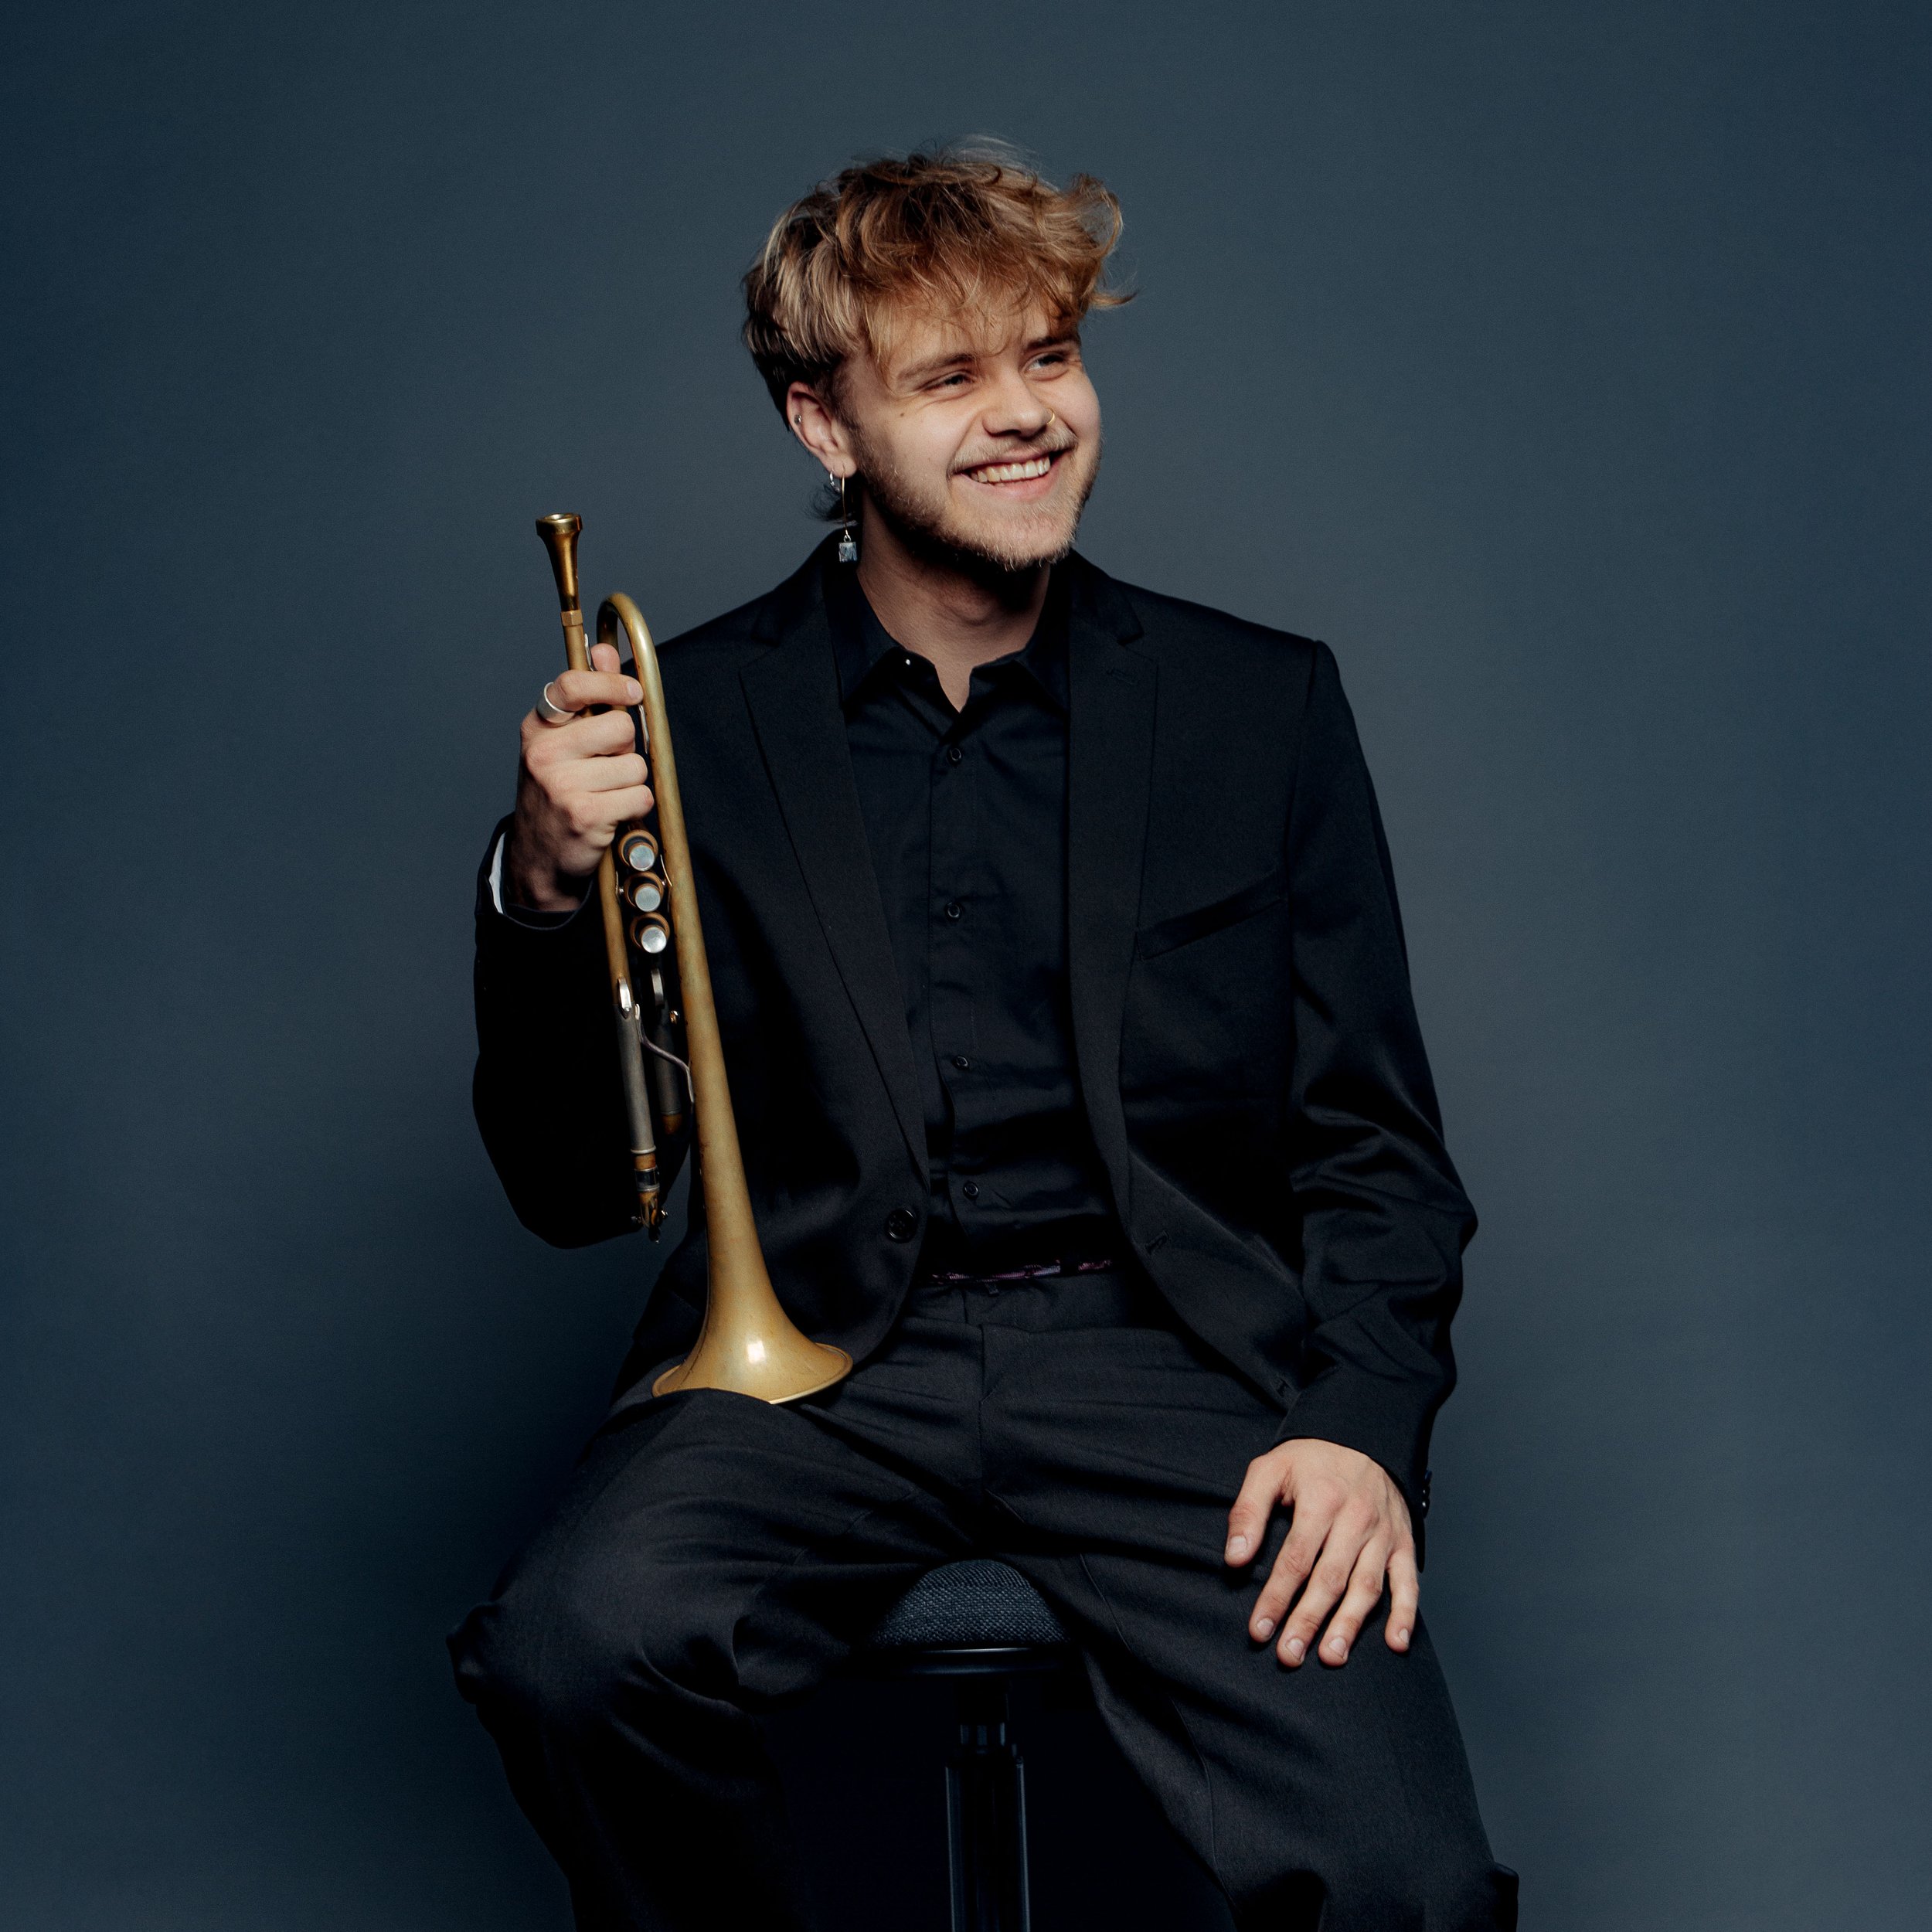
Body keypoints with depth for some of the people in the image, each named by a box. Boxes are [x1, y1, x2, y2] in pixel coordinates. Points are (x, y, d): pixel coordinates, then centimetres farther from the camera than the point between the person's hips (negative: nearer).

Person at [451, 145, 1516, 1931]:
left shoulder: (1260, 705, 9)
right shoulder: (690, 718, 6)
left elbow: (1377, 1149, 10)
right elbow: (573, 1194, 6)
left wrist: (1363, 1420, -8)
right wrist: (543, 892, -12)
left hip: (1166, 1349, 0)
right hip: (817, 1356, 1)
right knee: (571, 1651, -30)